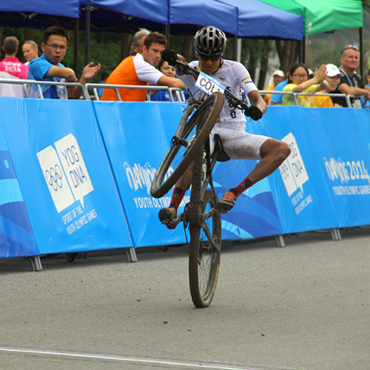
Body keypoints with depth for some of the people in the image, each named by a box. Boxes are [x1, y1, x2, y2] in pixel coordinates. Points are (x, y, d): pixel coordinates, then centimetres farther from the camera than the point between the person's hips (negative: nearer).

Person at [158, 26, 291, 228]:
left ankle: (234, 192, -21)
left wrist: (259, 106, -34)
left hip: (235, 135, 2)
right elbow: (182, 69, -22)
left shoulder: (234, 69, 0)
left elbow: (256, 96, -10)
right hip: (207, 132, -2)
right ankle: (173, 208, -32)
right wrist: (176, 60, -46)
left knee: (282, 149, -21)